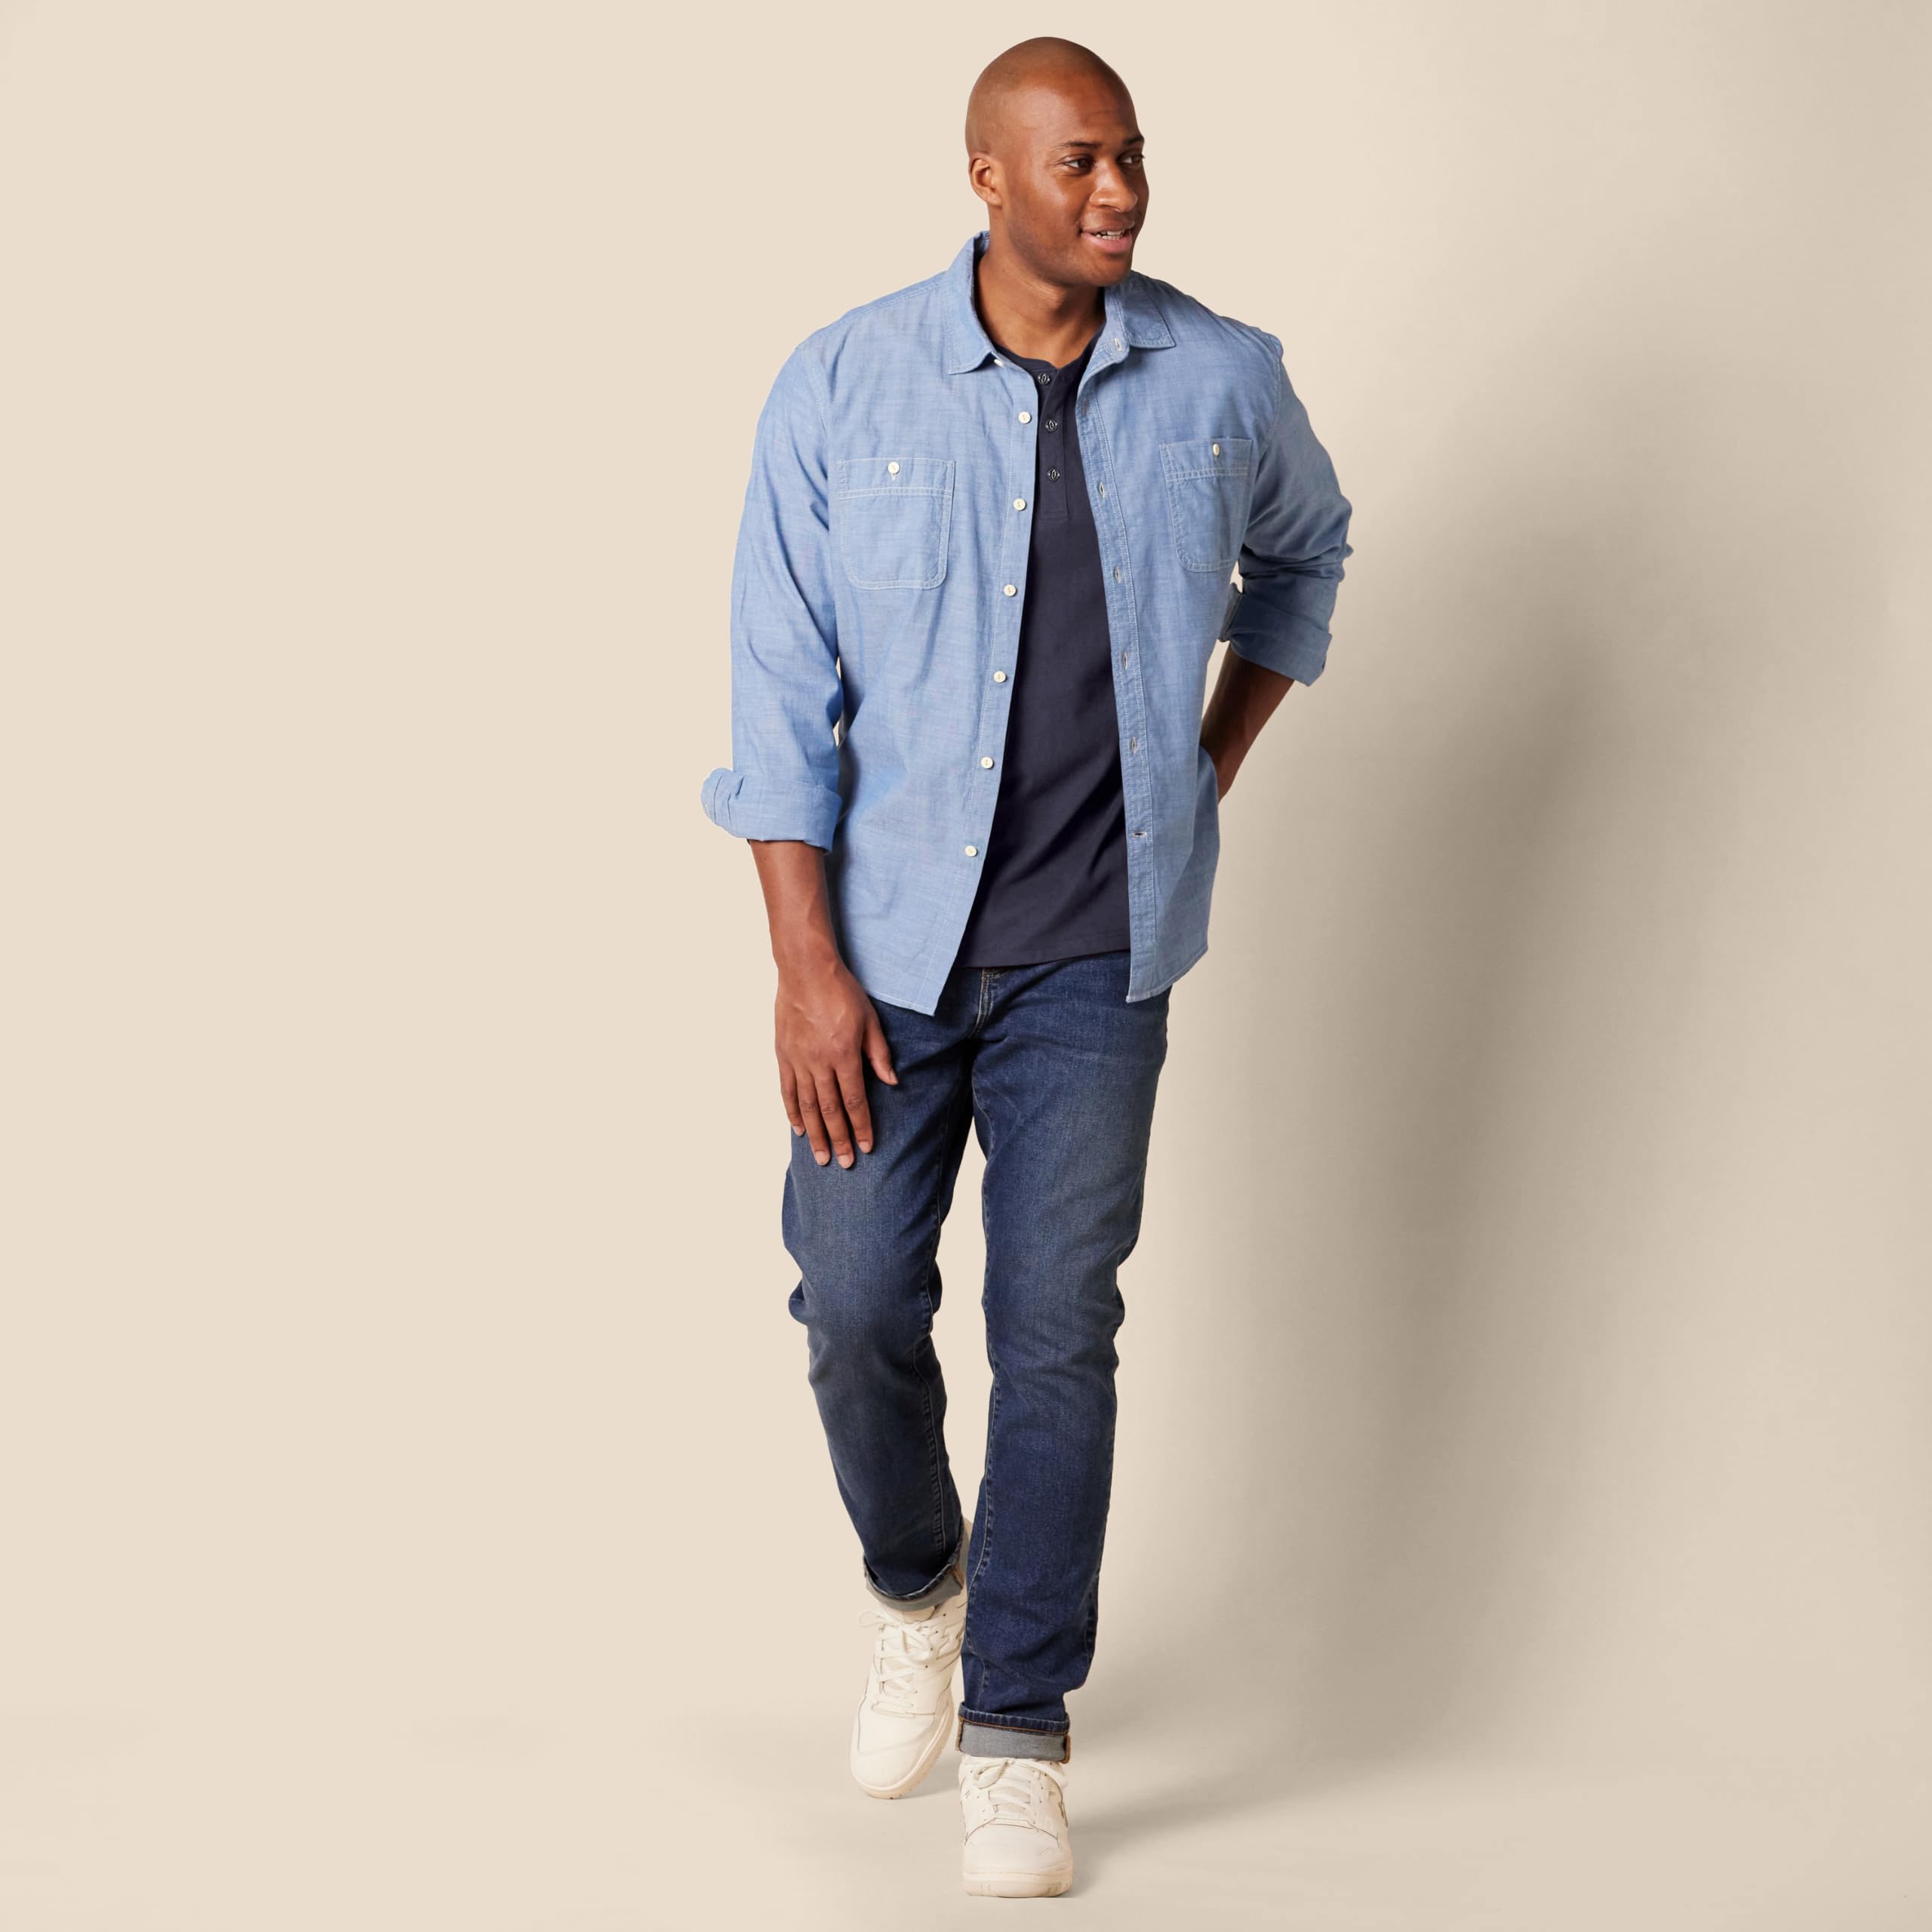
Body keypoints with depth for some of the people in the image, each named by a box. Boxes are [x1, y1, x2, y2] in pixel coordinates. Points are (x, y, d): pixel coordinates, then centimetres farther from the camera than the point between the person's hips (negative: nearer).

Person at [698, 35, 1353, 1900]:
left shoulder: (1223, 383, -3)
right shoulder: (841, 387, -8)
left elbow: (1303, 550, 20)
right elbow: (784, 691, -8)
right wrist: (805, 964, -12)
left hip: (1097, 953, 1)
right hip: (887, 937, 0)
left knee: (1056, 1331, 0)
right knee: (858, 1305, 3)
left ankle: (1017, 1731, 12)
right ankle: (914, 1585, 34)